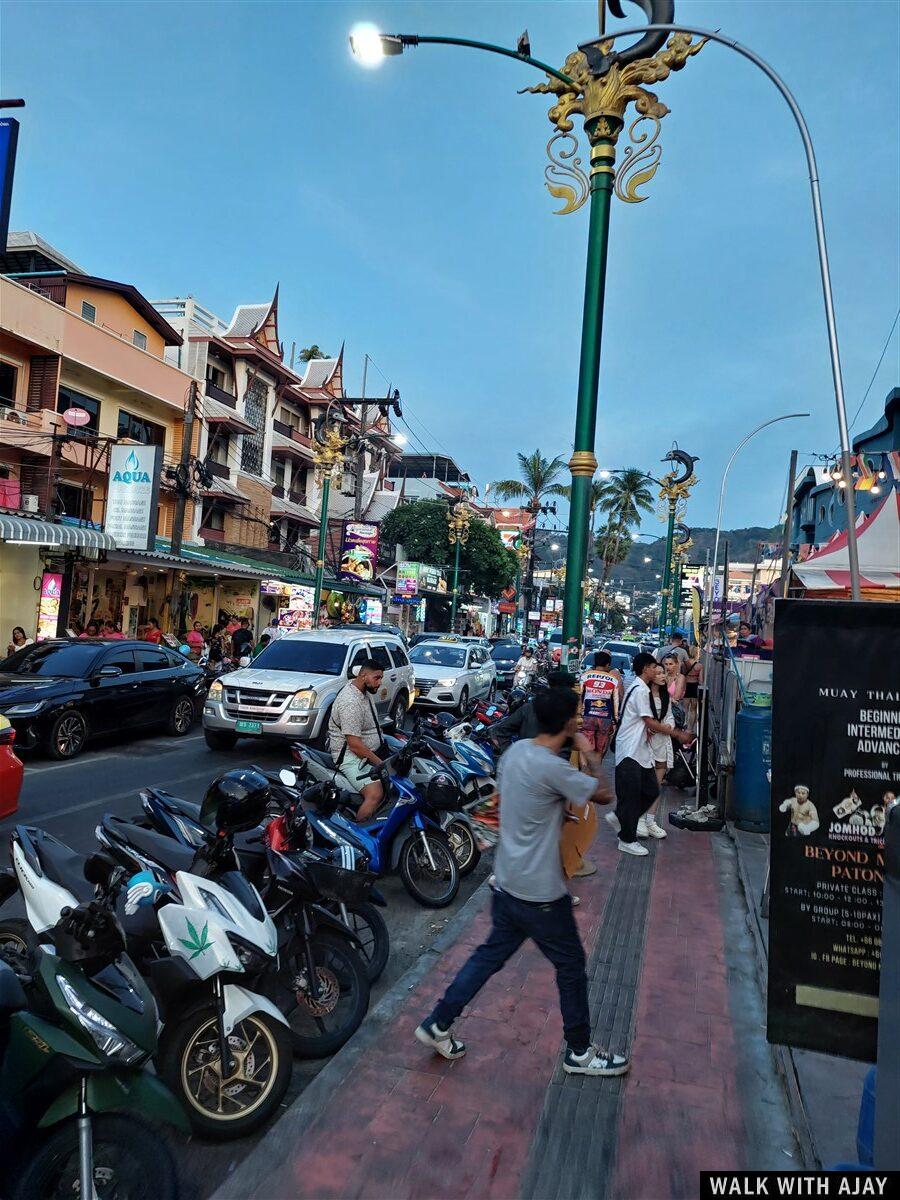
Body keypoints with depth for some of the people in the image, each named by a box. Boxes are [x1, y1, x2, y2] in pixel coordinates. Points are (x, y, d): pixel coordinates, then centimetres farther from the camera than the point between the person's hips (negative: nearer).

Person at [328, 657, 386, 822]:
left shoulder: (364, 691, 8)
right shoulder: (350, 702, -24)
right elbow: (355, 746, -25)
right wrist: (381, 764, -19)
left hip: (369, 751, 11)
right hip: (351, 757, -11)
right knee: (375, 795, -28)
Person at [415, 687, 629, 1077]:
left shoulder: (517, 750, 0)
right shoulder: (554, 769, -27)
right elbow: (603, 795, -13)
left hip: (508, 881, 8)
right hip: (540, 892, -8)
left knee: (491, 953, 21)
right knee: (571, 966, 12)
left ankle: (438, 1024, 28)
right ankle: (580, 1052, 29)